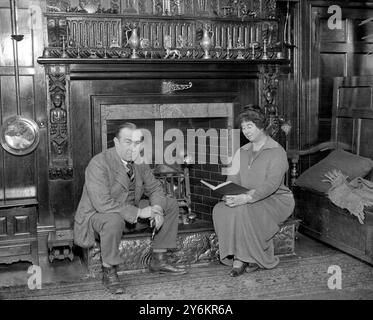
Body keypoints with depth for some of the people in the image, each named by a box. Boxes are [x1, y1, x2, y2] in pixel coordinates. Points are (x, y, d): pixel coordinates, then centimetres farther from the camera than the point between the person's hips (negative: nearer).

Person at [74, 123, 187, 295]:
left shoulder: (139, 162, -2)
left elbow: (154, 188, 8)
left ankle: (158, 260, 10)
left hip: (131, 213, 8)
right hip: (96, 215, -7)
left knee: (171, 205, 4)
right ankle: (109, 272, -18)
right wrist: (139, 212, -31)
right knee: (114, 219, -42)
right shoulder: (98, 164, -25)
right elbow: (102, 204, -32)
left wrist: (157, 208, -15)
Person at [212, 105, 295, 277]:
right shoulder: (241, 152, 14)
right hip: (247, 201, 6)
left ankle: (258, 257, -15)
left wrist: (246, 198, -33)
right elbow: (233, 179, 7)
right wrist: (229, 194, -17)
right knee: (220, 209, -23)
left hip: (276, 200, -6)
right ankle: (238, 257, -19)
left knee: (242, 210, -34)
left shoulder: (277, 151, -8)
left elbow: (272, 183, -21)